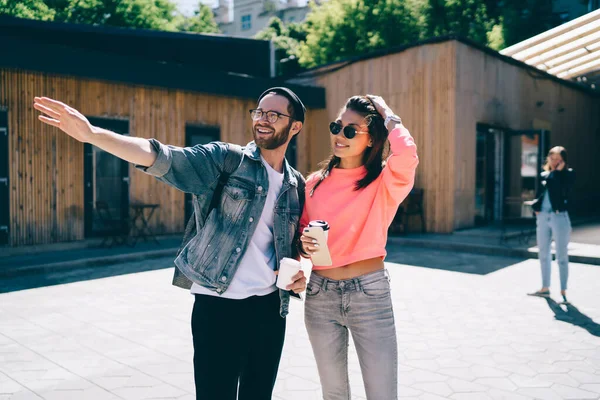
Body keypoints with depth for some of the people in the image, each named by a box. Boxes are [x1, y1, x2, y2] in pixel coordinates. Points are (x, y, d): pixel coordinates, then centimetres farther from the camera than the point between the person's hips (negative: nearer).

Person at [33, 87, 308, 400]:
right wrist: (91, 133, -34)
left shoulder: (297, 184, 9)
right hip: (218, 305, -4)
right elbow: (161, 157, -20)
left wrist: (297, 271, -1)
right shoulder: (222, 160, -5)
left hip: (270, 306, 5)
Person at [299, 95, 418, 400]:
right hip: (320, 294, 4)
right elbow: (300, 231, 15)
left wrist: (387, 115, -11)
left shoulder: (384, 183, -6)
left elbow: (406, 153, -28)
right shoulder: (315, 183, 5)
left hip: (369, 293, -3)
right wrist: (304, 243, -9)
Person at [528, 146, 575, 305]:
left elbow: (562, 190, -17)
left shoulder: (568, 174, -1)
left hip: (559, 217, -6)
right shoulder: (544, 175, 13)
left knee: (561, 256, -4)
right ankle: (545, 288, 23)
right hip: (543, 217, 6)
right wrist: (535, 206, 0)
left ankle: (563, 291, 1)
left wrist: (558, 171, -13)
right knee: (544, 254, 12)